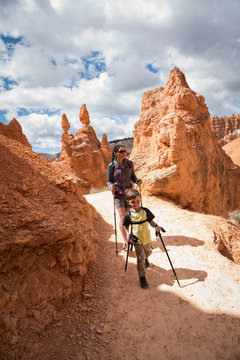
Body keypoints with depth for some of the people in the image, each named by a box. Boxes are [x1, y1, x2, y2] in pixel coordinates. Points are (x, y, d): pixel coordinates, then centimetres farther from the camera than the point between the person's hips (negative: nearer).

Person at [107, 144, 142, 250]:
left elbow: (132, 176, 9)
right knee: (122, 217, -10)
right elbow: (108, 181, -2)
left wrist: (137, 180, -12)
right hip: (118, 194, -3)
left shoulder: (130, 163, -2)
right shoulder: (111, 166, -9)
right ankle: (125, 242, -6)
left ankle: (128, 236, 33)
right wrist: (111, 186, -23)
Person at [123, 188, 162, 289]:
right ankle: (142, 277, 12)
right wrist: (129, 234, -11)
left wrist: (156, 226, -18)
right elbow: (126, 226, 2)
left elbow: (151, 221, 1)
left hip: (147, 238, 3)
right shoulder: (129, 214, -11)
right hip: (137, 240, -3)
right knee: (140, 259, -4)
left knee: (147, 253, 26)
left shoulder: (145, 211, -8)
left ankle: (145, 259, 61)